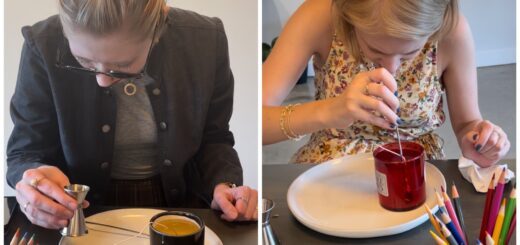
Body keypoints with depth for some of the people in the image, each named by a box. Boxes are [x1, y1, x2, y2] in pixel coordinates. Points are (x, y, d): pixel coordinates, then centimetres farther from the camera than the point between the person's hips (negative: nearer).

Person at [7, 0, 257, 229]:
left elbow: (213, 138, 3)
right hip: (84, 212, 0)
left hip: (177, 203, 1)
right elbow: (25, 153, -5)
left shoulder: (206, 39, -12)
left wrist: (224, 186, -15)